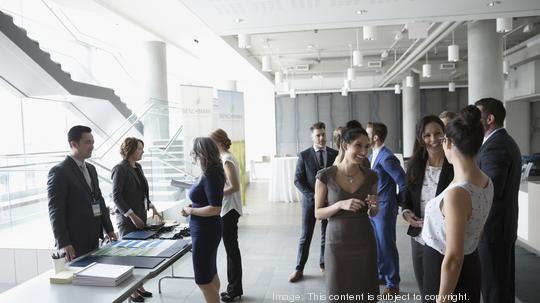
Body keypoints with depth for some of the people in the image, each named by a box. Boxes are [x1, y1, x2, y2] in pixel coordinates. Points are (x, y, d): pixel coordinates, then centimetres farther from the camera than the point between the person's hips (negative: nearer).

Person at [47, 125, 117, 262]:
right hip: (74, 243, -7)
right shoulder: (59, 172, -11)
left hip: (93, 240, 7)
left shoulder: (91, 169, 13)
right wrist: (63, 244, -19)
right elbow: (56, 211, -15)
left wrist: (109, 229, 15)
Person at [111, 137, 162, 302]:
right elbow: (116, 196, -16)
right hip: (127, 219, -7)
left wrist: (152, 207, 9)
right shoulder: (120, 169, -12)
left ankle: (139, 286, 23)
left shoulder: (137, 167, 11)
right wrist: (132, 215, -20)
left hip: (140, 217, 7)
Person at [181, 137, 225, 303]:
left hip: (205, 231, -9)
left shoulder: (210, 175, -23)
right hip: (207, 230, 9)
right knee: (211, 273, 22)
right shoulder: (211, 173, 4)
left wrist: (191, 211, -16)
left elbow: (215, 209, -26)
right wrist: (192, 207, 5)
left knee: (204, 280, 4)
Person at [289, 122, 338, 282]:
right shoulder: (304, 155, -4)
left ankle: (324, 264, 29)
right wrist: (313, 196, -15)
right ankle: (299, 269, 14)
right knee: (305, 236, 4)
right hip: (310, 200, -2)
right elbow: (298, 180, -5)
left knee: (327, 236, 12)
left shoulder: (335, 154, 1)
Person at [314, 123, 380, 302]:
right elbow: (318, 213, -6)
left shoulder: (370, 176, -2)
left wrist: (374, 206, -12)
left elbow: (372, 214, 11)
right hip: (337, 243, -2)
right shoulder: (325, 176, -11)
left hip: (365, 243, 2)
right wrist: (340, 205, -23)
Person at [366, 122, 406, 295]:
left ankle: (393, 284, 16)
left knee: (387, 246, 2)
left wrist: (398, 201, -7)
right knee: (377, 245, 18)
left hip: (384, 209, -8)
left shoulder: (387, 158, -18)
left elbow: (403, 182, -19)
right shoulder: (372, 156, 9)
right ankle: (382, 275, 34)